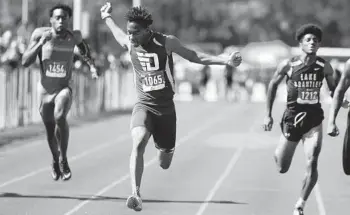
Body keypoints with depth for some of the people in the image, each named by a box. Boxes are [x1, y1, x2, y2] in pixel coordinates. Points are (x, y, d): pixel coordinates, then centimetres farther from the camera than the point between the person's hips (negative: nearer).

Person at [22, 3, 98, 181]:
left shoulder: (74, 36, -8)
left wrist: (91, 65, 4)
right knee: (50, 130, 14)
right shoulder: (40, 34, -13)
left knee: (60, 117, -30)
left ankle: (63, 160, -17)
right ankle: (55, 161, 43)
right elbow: (25, 62, -16)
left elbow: (83, 46, 18)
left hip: (64, 88, -1)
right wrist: (40, 43, -27)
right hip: (45, 89, 1)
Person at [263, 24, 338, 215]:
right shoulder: (288, 65, -9)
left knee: (312, 165, -15)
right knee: (282, 169, 8)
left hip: (314, 120, 1)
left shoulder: (324, 67, -4)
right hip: (292, 118, -1)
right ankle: (279, 152, 45)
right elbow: (273, 85, 5)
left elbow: (334, 89, 13)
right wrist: (268, 114, 4)